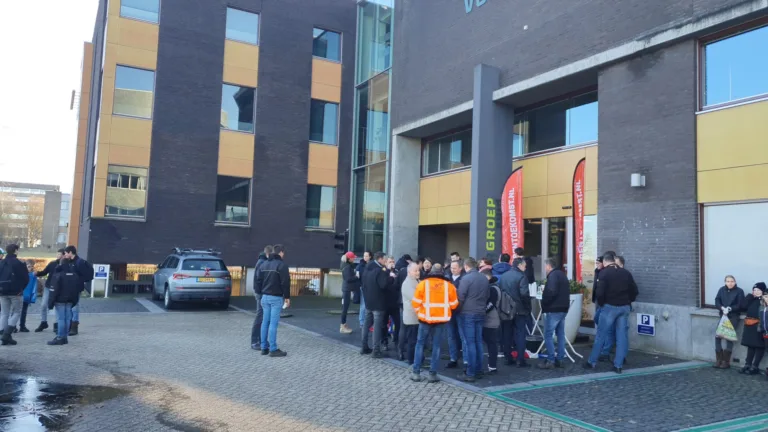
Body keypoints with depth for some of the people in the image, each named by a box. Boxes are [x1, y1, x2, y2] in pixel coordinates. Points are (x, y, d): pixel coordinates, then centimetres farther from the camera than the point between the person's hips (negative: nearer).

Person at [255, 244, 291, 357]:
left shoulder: (264, 265, 13)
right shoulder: (281, 265, -10)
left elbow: (258, 281, 13)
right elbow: (285, 283, -12)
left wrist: (261, 294, 19)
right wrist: (287, 297, -5)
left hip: (265, 297, 7)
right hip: (276, 298, -7)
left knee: (265, 322, 10)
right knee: (273, 323, -6)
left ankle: (264, 348, 13)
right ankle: (273, 349, -4)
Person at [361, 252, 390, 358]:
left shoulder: (367, 270, 10)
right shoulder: (380, 271, -17)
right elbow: (384, 285, -26)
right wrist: (387, 274, -13)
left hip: (368, 302, 8)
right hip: (378, 303, -8)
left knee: (367, 324, 14)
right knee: (377, 326, -6)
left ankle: (364, 347, 18)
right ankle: (376, 351, -5)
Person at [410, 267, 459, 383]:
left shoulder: (423, 283, -2)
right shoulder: (449, 285, 2)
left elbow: (415, 303, -3)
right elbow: (454, 304, 6)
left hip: (426, 318, -1)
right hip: (441, 319, 1)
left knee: (420, 344, 10)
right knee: (436, 346, 8)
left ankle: (416, 373, 9)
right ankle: (433, 374, 7)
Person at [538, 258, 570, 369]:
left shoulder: (553, 275, -14)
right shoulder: (562, 275, 17)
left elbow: (551, 292, -25)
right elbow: (566, 292, 20)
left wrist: (544, 303, -13)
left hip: (554, 310, -10)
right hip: (563, 308, 10)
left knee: (548, 335, -5)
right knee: (561, 335, 11)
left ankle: (550, 361, -6)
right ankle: (559, 359, 15)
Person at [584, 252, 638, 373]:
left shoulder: (604, 273, -8)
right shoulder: (626, 273, 8)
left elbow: (600, 292, -15)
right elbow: (634, 290, 10)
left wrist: (601, 303, 2)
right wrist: (628, 301, 18)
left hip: (610, 307, -4)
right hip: (624, 307, 4)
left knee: (601, 335, 3)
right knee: (622, 336, 6)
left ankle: (592, 362, 11)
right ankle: (618, 365, 6)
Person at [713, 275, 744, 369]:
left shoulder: (739, 291, -3)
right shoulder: (721, 290, 7)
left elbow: (740, 305, -8)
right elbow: (717, 301, 3)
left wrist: (729, 309, -20)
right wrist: (722, 308, -16)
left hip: (733, 317, -4)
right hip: (723, 315, 4)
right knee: (717, 336, -3)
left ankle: (726, 362, 2)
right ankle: (719, 360, 6)